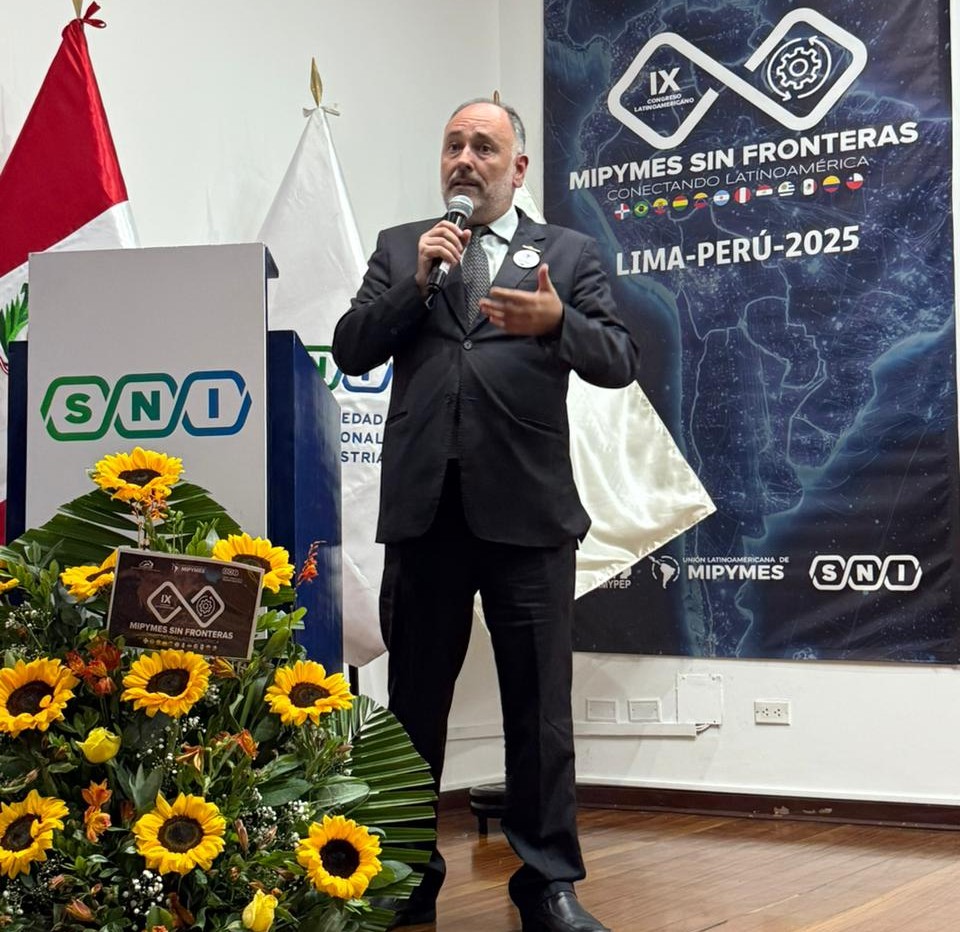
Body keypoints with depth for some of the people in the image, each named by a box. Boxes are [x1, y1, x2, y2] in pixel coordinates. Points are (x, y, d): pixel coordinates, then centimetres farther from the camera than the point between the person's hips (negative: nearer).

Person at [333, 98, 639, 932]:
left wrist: (556, 322, -21)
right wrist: (417, 282, -8)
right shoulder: (400, 247, 13)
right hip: (423, 509, 2)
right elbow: (351, 351, 5)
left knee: (539, 707, 5)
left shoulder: (568, 253, 8)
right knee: (413, 701, 11)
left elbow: (621, 362, -2)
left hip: (528, 510, -2)